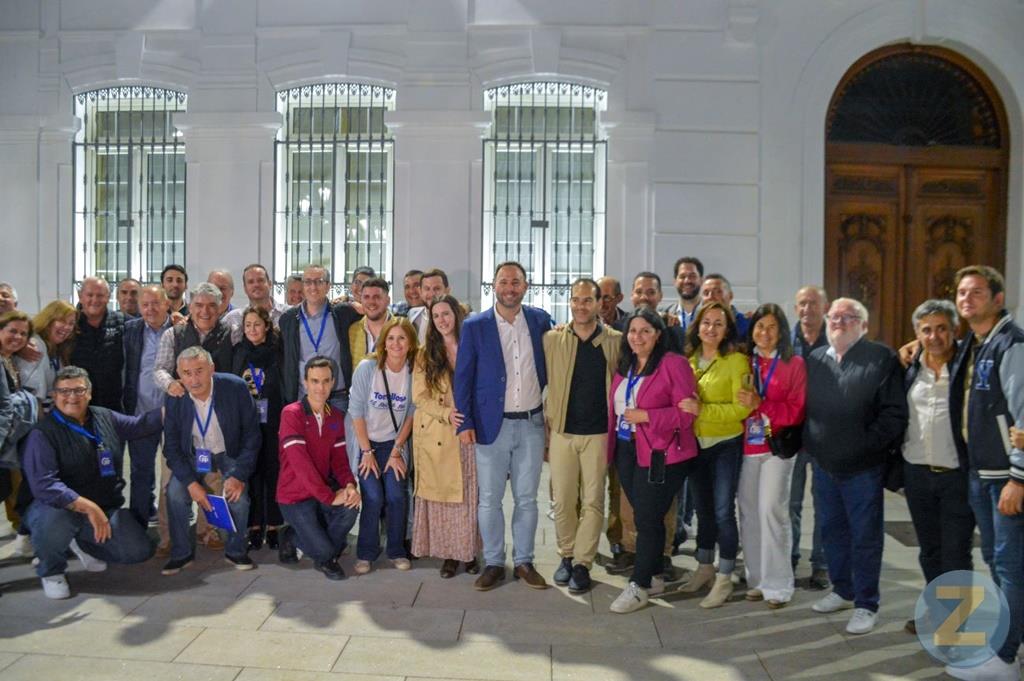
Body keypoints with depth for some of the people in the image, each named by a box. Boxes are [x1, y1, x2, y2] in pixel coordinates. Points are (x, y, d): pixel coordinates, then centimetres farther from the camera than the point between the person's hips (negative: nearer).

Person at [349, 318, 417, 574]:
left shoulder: (414, 372, -9)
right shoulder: (367, 368, -14)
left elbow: (411, 415, -1)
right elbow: (356, 411, -10)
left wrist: (396, 451, -5)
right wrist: (367, 452, -10)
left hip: (396, 443, 1)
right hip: (367, 442, -1)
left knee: (396, 496, -12)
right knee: (373, 497, -12)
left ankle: (396, 551, 9)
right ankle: (366, 553, 7)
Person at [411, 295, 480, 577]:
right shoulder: (425, 355, 6)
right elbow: (419, 397, 0)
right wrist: (446, 413, -15)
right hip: (436, 435, 0)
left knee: (469, 494, 4)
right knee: (441, 494, 4)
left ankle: (469, 551, 18)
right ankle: (448, 553, 15)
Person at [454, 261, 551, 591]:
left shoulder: (540, 320, 3)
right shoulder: (475, 326, -3)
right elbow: (463, 377, -2)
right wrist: (465, 423, -8)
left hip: (531, 424, 2)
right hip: (492, 425, -2)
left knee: (527, 499, 10)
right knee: (489, 499, 6)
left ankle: (524, 562, 24)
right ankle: (493, 563, 20)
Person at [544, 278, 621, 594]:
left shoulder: (615, 341, 0)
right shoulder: (552, 339, 0)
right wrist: (545, 429, 0)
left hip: (599, 433, 0)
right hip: (562, 432, 1)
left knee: (592, 502, 3)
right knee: (563, 500, 7)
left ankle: (582, 564, 15)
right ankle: (566, 556, 26)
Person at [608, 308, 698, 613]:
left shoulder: (674, 364, -11)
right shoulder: (624, 367, 13)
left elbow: (686, 413, -15)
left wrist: (645, 416, -20)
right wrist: (613, 444, 9)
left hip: (660, 454, -7)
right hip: (626, 451, 7)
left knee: (647, 520, -1)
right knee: (645, 517, 16)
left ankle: (639, 586, 11)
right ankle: (654, 573, 30)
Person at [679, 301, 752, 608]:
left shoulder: (736, 361, -11)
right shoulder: (689, 361, 4)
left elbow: (742, 408, -17)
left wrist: (702, 410, -25)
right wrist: (687, 407, -6)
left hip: (726, 445, -5)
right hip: (696, 444, 5)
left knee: (723, 511, -5)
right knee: (703, 510, 17)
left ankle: (724, 579, 10)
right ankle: (704, 568, 32)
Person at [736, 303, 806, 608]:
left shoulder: (794, 364, 1)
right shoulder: (744, 362, 11)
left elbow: (796, 412, -5)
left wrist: (759, 404, -14)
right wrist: (744, 404, -5)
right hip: (747, 446, 3)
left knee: (771, 509, -11)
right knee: (748, 511, 4)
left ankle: (777, 585, -1)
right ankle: (757, 578, 17)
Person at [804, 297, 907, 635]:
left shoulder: (881, 358, -8)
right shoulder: (815, 360, 9)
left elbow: (894, 413, -13)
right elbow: (804, 407, 13)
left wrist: (868, 446, -16)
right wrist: (809, 443, 4)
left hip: (862, 468, -5)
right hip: (824, 465, 6)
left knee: (865, 536, 5)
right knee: (832, 530, 16)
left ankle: (866, 604, 17)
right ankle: (842, 590, 34)